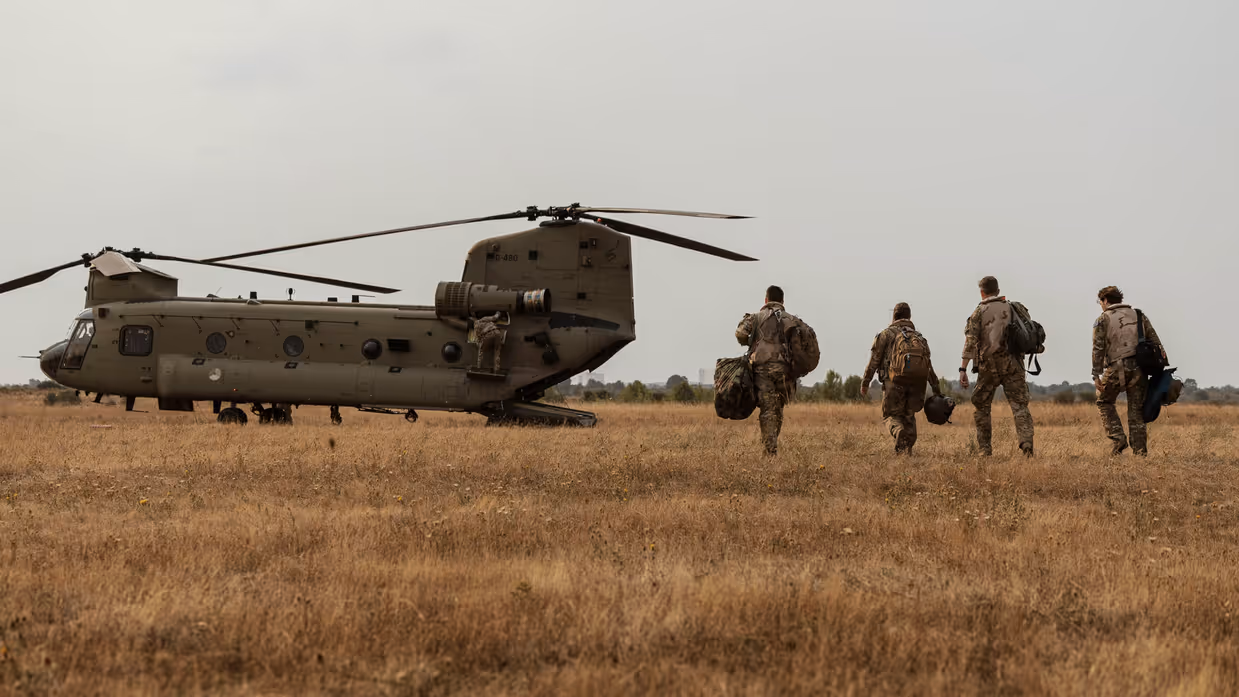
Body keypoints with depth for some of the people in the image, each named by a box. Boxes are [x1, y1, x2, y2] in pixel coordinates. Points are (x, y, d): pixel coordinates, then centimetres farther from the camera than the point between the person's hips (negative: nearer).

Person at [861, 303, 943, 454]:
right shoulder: (919, 336, 17)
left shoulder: (886, 334, 7)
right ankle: (907, 449, 10)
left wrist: (865, 383, 6)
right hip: (916, 384, 3)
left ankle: (900, 432, -23)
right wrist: (937, 390, 14)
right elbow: (928, 366, 13)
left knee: (891, 415, 8)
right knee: (909, 416, 20)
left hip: (894, 383, -3)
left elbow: (874, 361, 1)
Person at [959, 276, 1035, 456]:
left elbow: (970, 340, -8)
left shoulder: (979, 312, 1)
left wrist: (963, 369, -11)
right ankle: (1026, 443, -23)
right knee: (1019, 405, -2)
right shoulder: (1013, 309, 10)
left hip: (989, 365, -1)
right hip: (1012, 364, 2)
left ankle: (985, 450, 11)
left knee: (981, 407, 13)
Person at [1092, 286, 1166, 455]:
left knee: (1104, 402, 17)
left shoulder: (1103, 320, 5)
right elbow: (1154, 340, 10)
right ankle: (1140, 450, 5)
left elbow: (1098, 349, -4)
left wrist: (1096, 375, -5)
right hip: (1139, 369, 4)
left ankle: (1118, 438, 2)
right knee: (1136, 410, 10)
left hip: (1117, 368, -4)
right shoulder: (1138, 315, 17)